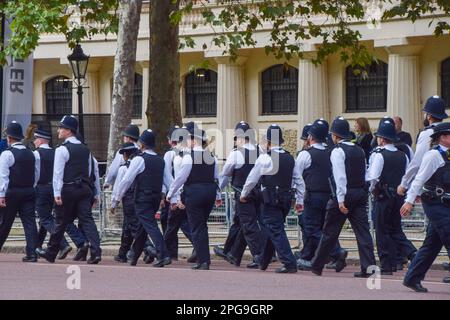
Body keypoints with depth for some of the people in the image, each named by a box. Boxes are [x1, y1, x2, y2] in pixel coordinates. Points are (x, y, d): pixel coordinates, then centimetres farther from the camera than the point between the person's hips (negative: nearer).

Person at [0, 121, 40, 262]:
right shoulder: (31, 154, 10)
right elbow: (37, 175, 14)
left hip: (11, 192, -5)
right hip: (29, 192, 5)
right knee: (29, 221, 0)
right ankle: (32, 253, -8)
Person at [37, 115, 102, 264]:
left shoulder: (62, 150, -8)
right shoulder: (85, 149, 12)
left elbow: (58, 173, -12)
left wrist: (57, 193, -14)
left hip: (68, 190, -5)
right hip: (85, 189, 5)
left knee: (61, 222, 7)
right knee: (87, 220, -4)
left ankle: (51, 253, 22)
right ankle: (96, 252, -19)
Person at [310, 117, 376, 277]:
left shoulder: (338, 151, -9)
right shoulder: (359, 151, 13)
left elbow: (340, 177, -17)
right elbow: (365, 174, 14)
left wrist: (341, 200, -19)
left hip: (344, 195, -6)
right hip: (361, 194, 6)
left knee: (330, 232, 5)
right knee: (362, 230, 0)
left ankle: (317, 266, 17)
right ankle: (368, 267, -9)